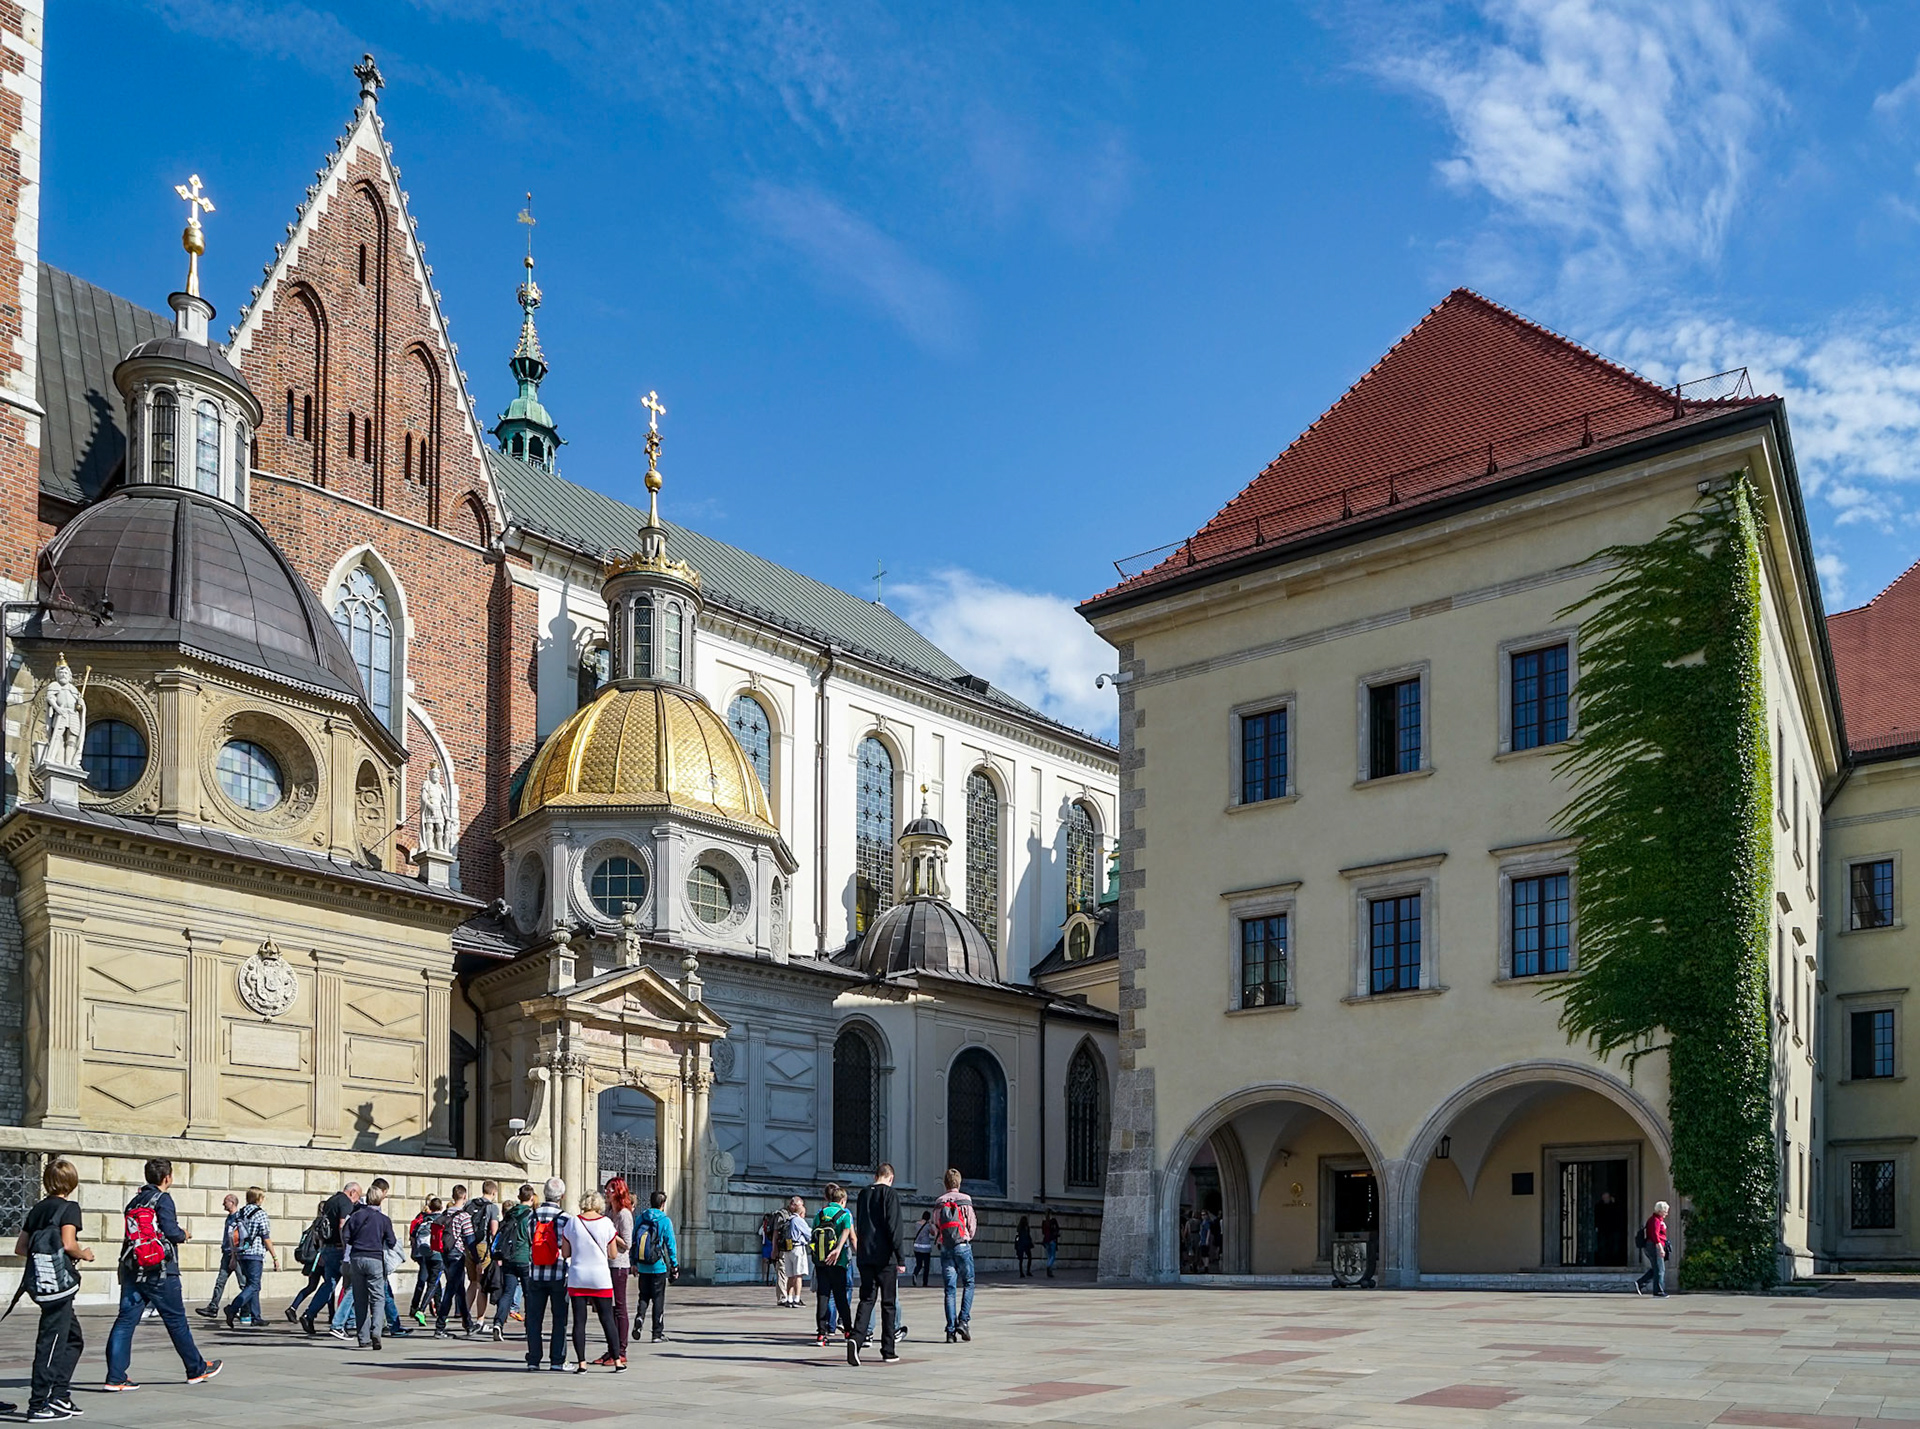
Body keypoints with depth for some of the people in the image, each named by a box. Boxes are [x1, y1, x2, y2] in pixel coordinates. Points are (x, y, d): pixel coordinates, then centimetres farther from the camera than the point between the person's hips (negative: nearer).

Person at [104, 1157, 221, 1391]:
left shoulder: (135, 1201, 13)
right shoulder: (162, 1199, -8)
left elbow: (132, 1231, 11)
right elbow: (171, 1230, -17)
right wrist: (184, 1236, 3)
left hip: (132, 1271, 6)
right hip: (160, 1272, -6)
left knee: (126, 1320, 1)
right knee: (176, 1320, 6)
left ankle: (115, 1377, -6)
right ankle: (197, 1369, 18)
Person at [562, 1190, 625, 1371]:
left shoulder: (572, 1223, -3)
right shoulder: (606, 1223, -4)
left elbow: (566, 1253, 2)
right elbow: (613, 1254, 0)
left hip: (577, 1278, 0)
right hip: (601, 1278, 0)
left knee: (579, 1321, 2)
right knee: (607, 1320, 7)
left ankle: (581, 1363, -1)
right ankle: (617, 1360, 8)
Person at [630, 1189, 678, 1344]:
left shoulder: (639, 1218, 3)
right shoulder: (665, 1221, -8)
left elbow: (633, 1242, 7)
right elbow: (670, 1244, -6)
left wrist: (634, 1263, 15)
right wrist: (675, 1265, 3)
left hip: (643, 1267, 3)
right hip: (659, 1266, -3)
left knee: (643, 1295, 16)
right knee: (658, 1298, 5)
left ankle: (639, 1316, -12)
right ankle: (657, 1333, 8)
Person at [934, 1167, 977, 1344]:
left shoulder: (938, 1203, 7)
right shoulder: (965, 1201, -4)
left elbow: (935, 1227, 10)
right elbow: (972, 1226, -2)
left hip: (945, 1248, 3)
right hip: (963, 1246, -3)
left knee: (950, 1289, 4)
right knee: (968, 1284, 10)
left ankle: (951, 1329, 1)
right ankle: (963, 1320, -5)